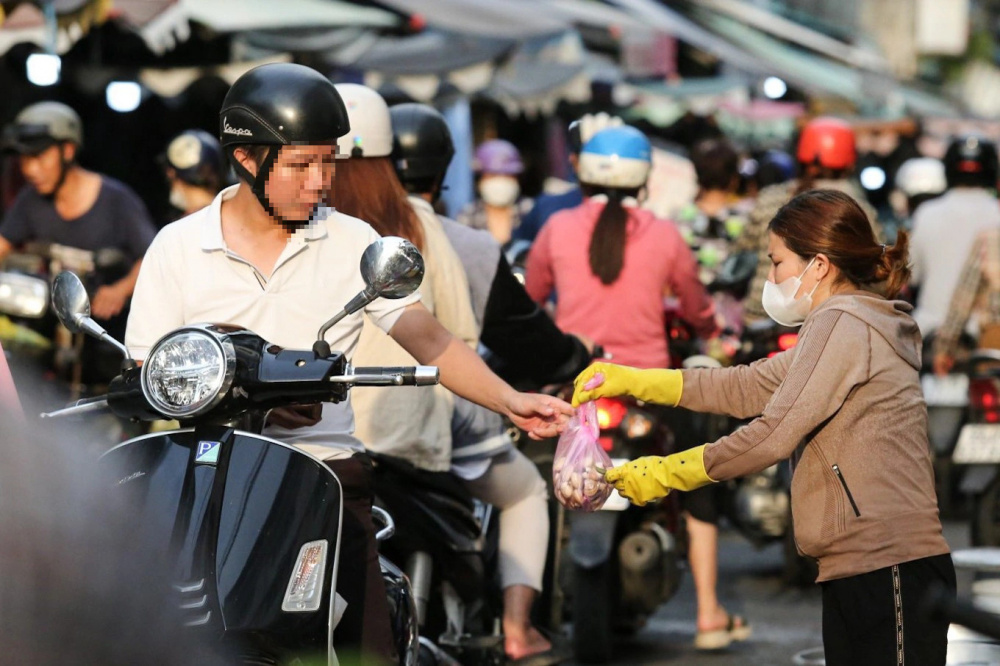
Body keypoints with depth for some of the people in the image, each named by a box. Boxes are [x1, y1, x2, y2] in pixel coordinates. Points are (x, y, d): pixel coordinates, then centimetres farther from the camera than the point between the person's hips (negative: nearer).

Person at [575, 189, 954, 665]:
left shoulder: (841, 322, -9)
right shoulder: (851, 324, 23)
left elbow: (773, 435, -14)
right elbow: (748, 388, 22)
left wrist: (665, 474, -6)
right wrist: (632, 380, 18)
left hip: (890, 567, -10)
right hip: (858, 571, 10)